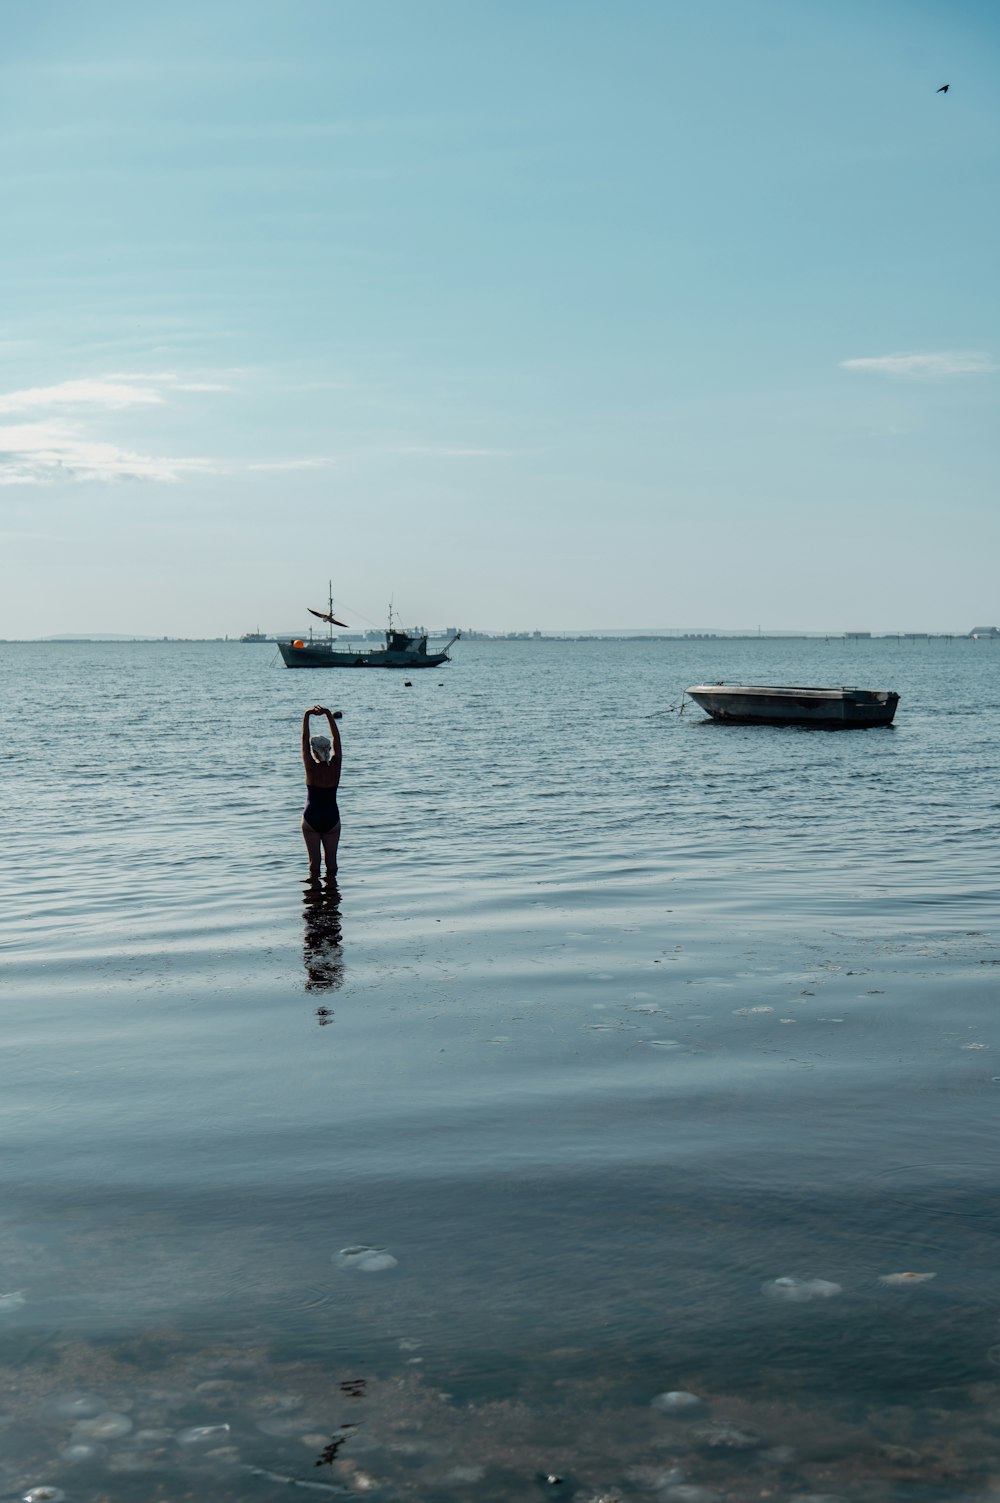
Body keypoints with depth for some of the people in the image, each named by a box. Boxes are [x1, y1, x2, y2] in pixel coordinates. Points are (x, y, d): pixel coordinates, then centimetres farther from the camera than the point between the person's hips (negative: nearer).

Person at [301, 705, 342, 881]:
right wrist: (329, 715, 0)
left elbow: (304, 739, -9)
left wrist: (307, 716, -5)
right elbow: (336, 739, -2)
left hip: (311, 819, -1)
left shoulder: (311, 768, -14)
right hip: (332, 819, 2)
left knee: (314, 860, 4)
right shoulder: (335, 767, -9)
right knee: (331, 860, 9)